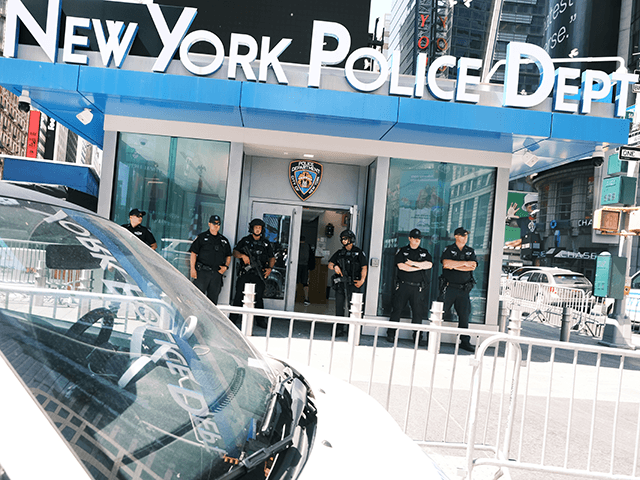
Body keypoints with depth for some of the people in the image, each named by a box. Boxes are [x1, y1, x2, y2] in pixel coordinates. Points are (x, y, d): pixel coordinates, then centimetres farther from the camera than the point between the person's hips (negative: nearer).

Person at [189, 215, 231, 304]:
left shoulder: (224, 240, 16)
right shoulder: (202, 237, 5)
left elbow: (228, 256, 21)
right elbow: (193, 253, 0)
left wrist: (226, 266, 3)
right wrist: (193, 269, -9)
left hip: (217, 273, 4)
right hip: (202, 272, -3)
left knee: (213, 298, 6)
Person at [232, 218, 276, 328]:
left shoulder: (266, 243, 14)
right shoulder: (245, 241, 10)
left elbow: (272, 258, 16)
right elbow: (235, 252, 7)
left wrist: (270, 268, -2)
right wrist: (242, 255, -14)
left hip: (259, 274, 1)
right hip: (245, 273, -1)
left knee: (259, 297, 1)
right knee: (239, 295, -4)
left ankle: (260, 319, 8)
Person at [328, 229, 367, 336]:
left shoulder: (358, 253, 3)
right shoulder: (339, 253, 17)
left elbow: (364, 267, -3)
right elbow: (330, 264, 14)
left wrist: (362, 280, -16)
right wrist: (334, 266, -9)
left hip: (353, 284, -4)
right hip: (340, 283, 4)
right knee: (339, 306, 4)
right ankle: (340, 328, 11)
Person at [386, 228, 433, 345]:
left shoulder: (424, 252, 15)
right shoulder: (402, 251, 8)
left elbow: (428, 265, -3)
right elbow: (401, 266, -9)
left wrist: (413, 263, -9)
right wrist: (419, 267, -5)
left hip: (418, 287, 2)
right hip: (403, 285, -2)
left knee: (418, 312, 0)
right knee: (397, 309, -1)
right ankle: (391, 334, 9)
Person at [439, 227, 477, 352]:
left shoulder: (470, 251, 13)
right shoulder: (448, 249, 3)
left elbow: (472, 267, -4)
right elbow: (446, 263, -16)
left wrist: (453, 265, -9)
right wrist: (464, 263, -12)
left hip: (464, 289, 3)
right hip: (449, 287, -3)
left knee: (464, 315, 3)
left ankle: (464, 341, 12)